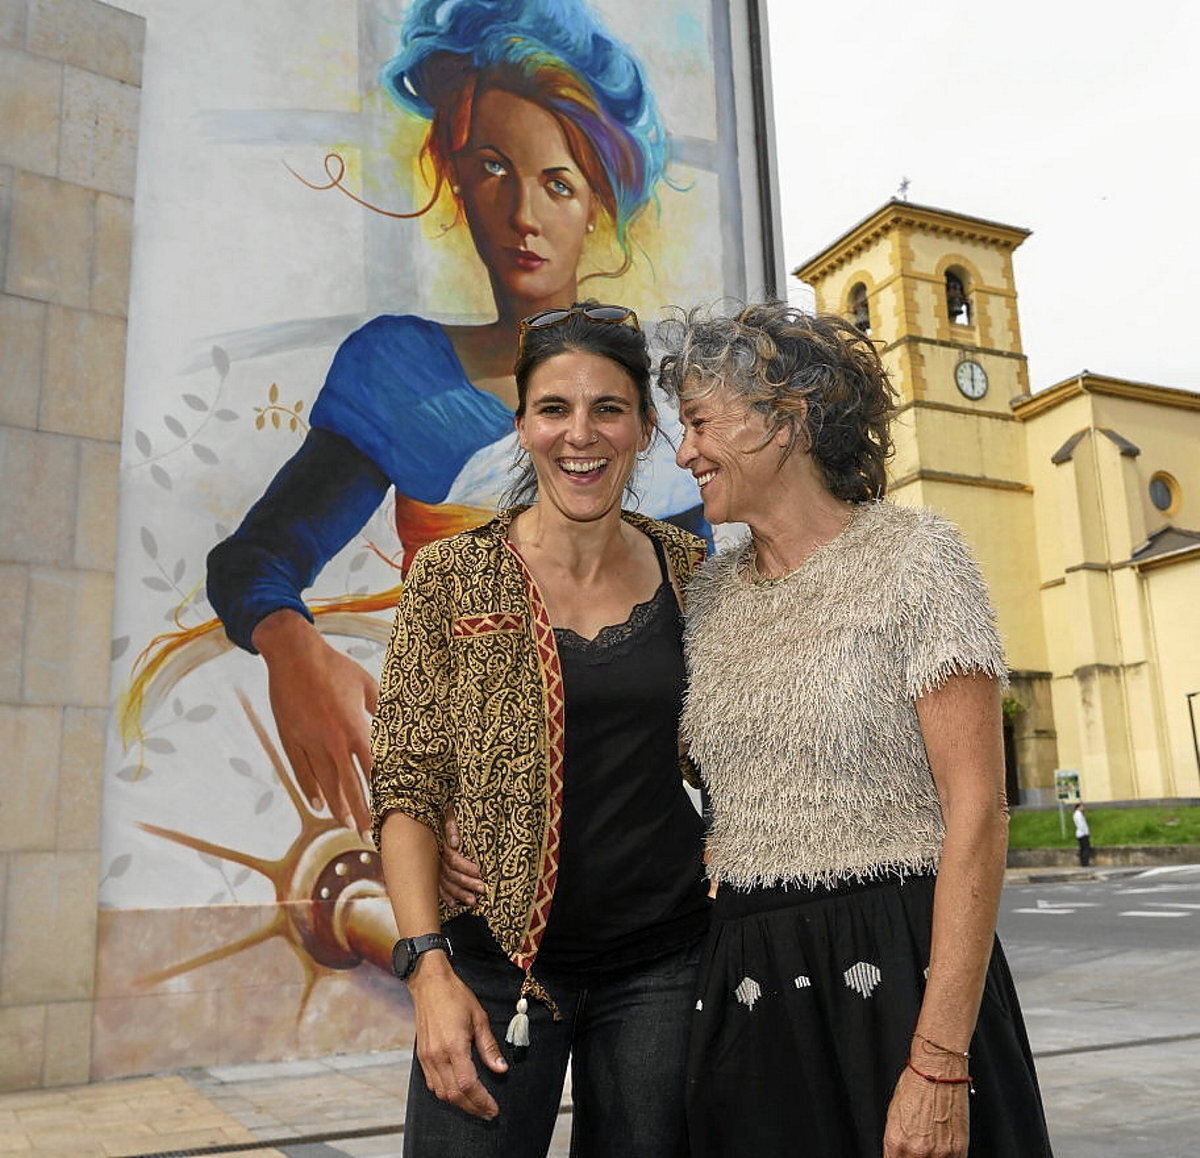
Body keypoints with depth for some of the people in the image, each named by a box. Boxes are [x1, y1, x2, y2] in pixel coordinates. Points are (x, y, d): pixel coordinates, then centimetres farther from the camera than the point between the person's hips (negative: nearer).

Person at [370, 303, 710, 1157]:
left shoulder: (689, 569, 1)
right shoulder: (452, 575, -5)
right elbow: (408, 787, -5)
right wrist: (429, 968, -13)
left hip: (663, 960, 2)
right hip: (496, 959, -1)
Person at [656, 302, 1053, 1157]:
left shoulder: (913, 557, -9)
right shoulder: (708, 595, 8)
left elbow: (977, 812, -14)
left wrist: (939, 1062, -19)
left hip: (896, 969, -5)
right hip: (748, 986, 5)